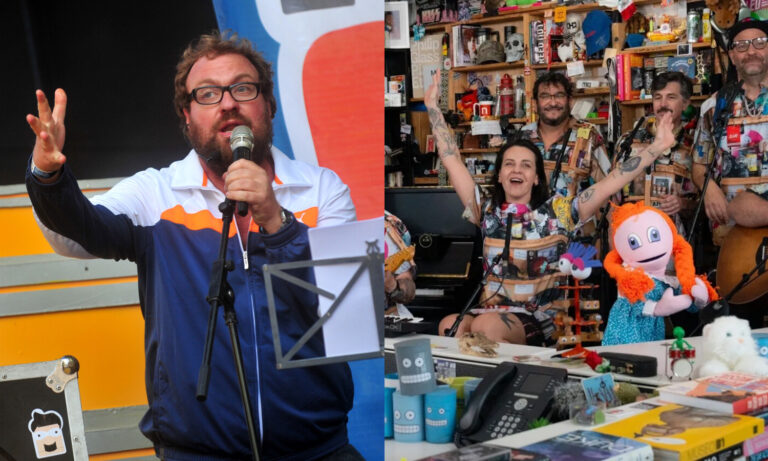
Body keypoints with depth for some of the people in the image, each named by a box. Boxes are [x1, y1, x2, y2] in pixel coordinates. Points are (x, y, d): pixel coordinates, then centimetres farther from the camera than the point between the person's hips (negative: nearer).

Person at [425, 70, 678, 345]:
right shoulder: (487, 213, 10)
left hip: (541, 321, -3)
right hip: (491, 314, 3)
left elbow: (610, 183, -4)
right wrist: (433, 107, 10)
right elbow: (452, 161, 10)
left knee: (485, 326, -32)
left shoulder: (557, 212, 2)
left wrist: (657, 147, -10)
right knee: (449, 326, -28)